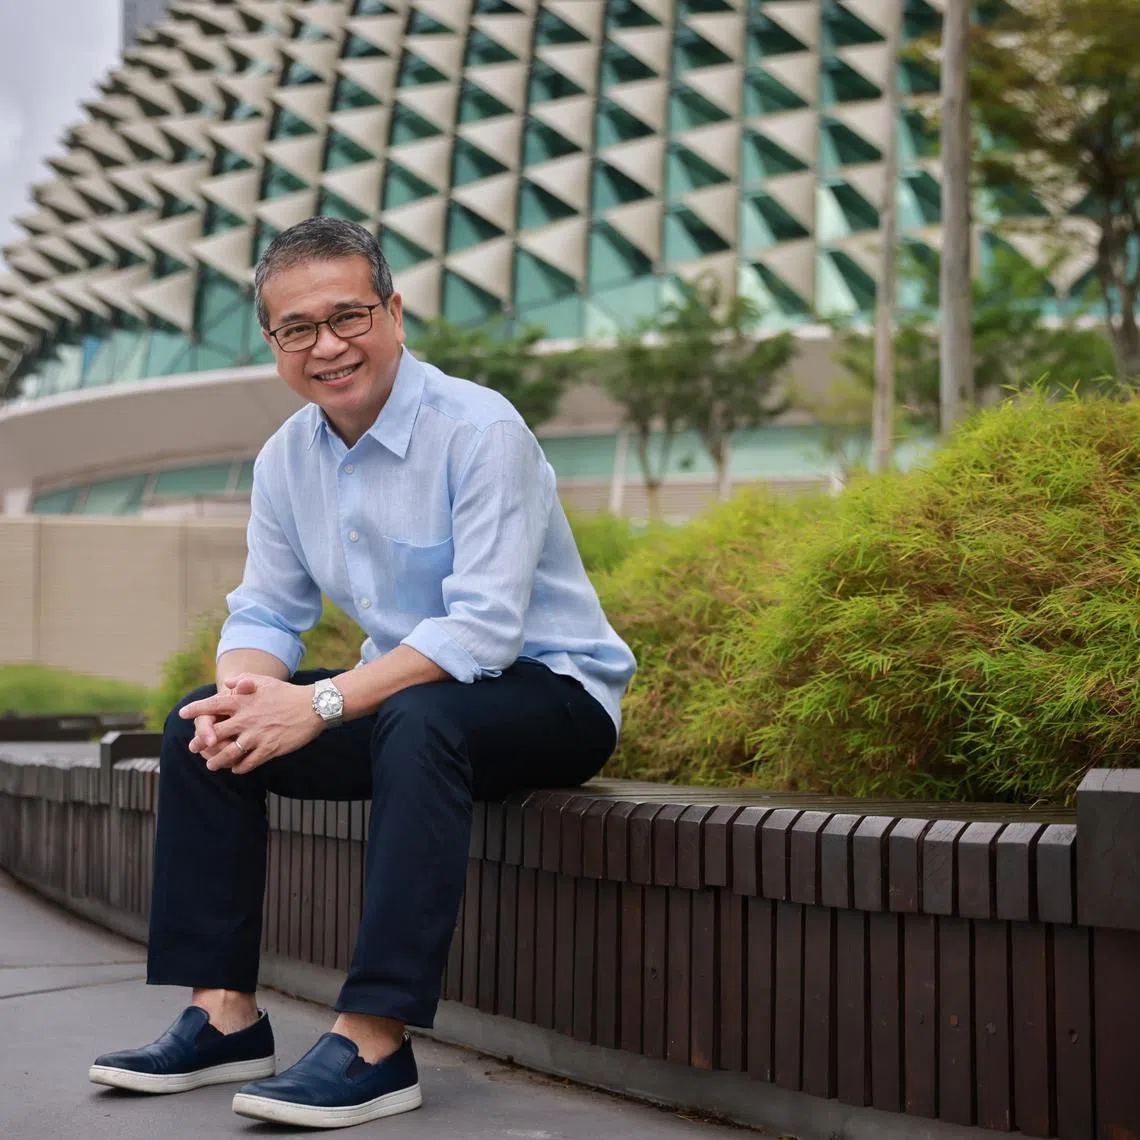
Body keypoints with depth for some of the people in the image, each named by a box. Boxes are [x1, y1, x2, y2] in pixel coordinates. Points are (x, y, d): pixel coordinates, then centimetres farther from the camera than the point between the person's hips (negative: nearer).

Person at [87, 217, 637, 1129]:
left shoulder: (479, 430, -20)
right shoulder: (287, 457, 3)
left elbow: (483, 627, -27)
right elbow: (266, 613, 6)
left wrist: (322, 705, -32)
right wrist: (243, 691, -18)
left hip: (553, 694, -7)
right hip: (404, 693, 7)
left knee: (417, 721, -38)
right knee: (202, 726, -6)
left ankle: (374, 1044, -37)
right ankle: (225, 1015, -6)